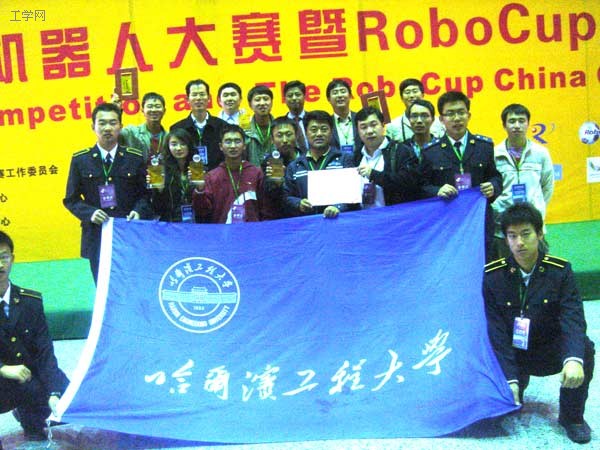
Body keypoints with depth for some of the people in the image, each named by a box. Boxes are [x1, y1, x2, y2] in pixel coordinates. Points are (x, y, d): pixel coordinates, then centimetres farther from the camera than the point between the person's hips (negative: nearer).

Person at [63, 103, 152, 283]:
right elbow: (71, 199, 7)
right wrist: (89, 213, -11)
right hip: (96, 237, 0)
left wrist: (138, 211, -11)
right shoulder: (80, 160, 5)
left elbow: (145, 193, 9)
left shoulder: (135, 158, 6)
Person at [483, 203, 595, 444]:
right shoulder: (493, 276, -12)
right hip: (511, 355, 1)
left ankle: (572, 416, -8)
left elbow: (572, 319, -23)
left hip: (550, 351, -1)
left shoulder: (560, 271, -12)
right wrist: (510, 379, -24)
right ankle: (519, 382, 17)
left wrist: (574, 358, -44)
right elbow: (496, 331, -14)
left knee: (584, 347, -30)